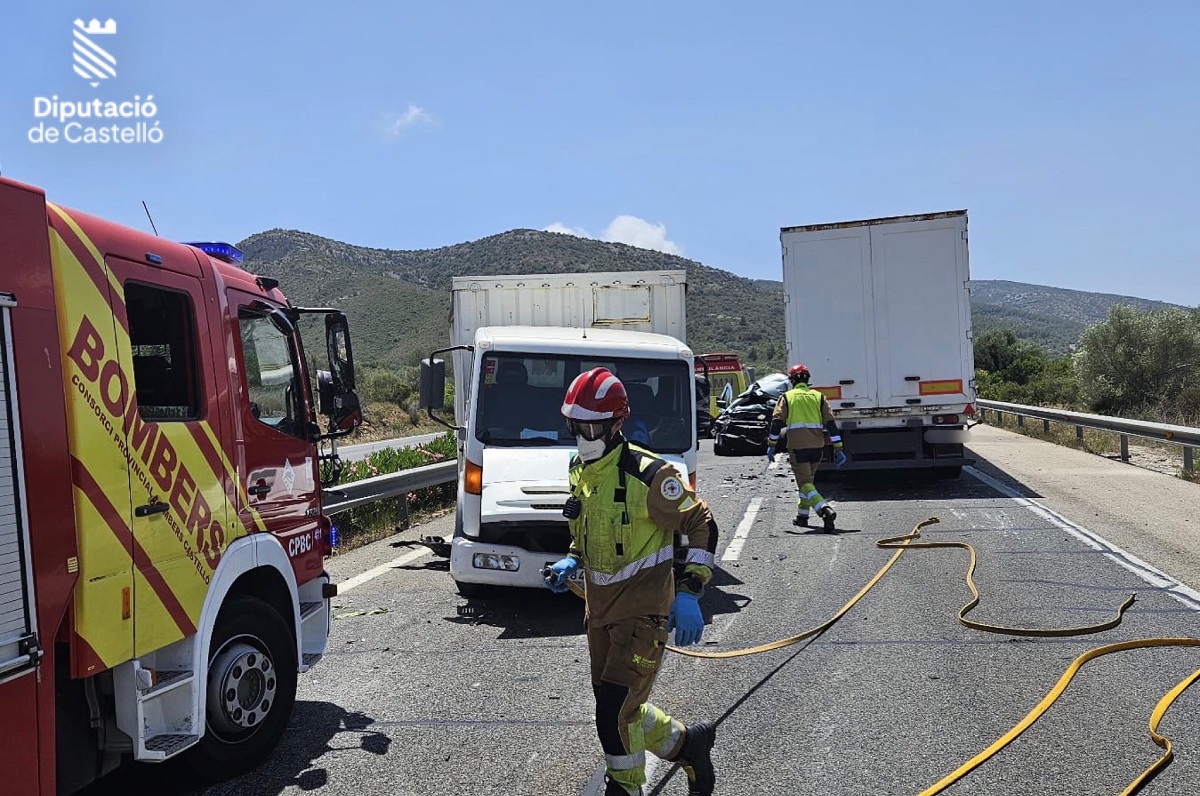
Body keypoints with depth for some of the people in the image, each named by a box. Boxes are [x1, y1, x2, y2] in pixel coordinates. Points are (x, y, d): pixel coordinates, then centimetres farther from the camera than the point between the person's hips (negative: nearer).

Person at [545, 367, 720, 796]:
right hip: (598, 608, 8)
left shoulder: (648, 475, -21)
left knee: (613, 713, -7)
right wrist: (572, 562, 5)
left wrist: (689, 592, -19)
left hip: (643, 611, -8)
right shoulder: (579, 469, 2)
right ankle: (688, 743, 40)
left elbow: (701, 525, -13)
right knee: (623, 708, 17)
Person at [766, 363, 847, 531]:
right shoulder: (818, 396, 10)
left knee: (805, 483, -6)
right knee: (808, 480, 22)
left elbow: (776, 422, -4)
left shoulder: (787, 397, 3)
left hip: (797, 446, -4)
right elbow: (831, 423, 4)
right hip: (817, 446, 4)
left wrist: (771, 445, 2)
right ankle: (802, 516, 32)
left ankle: (825, 510, -29)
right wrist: (838, 449, 4)